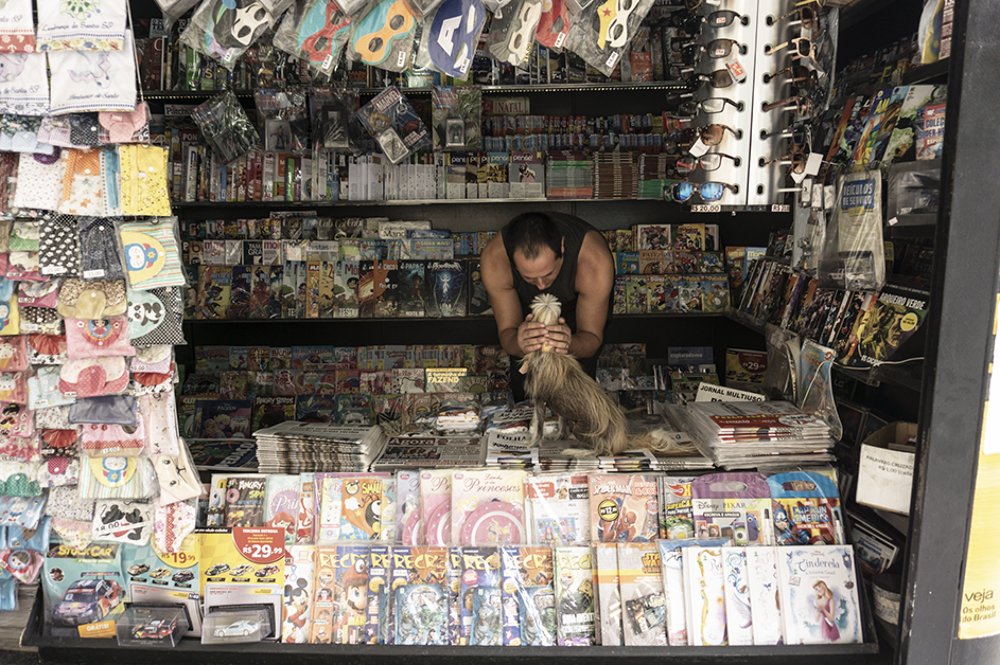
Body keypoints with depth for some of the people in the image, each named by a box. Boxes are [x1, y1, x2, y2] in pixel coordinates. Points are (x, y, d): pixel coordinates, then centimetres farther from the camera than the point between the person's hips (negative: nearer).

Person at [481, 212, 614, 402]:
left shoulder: (595, 259, -44)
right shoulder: (494, 258, -40)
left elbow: (593, 337, -33)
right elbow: (506, 332, -30)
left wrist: (570, 344, -59)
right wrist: (518, 344, -57)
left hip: (578, 303, -1)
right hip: (527, 303, 1)